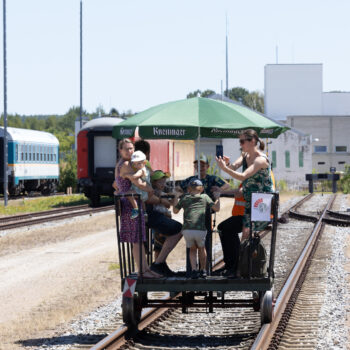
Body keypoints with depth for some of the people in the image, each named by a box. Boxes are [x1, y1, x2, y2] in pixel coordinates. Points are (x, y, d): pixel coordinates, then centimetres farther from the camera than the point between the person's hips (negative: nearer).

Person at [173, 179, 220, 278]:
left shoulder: (185, 198, 17)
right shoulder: (204, 197, 13)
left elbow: (175, 211, 29)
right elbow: (216, 208, 14)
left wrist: (176, 197, 42)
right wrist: (217, 197, 29)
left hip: (187, 230, 1)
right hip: (200, 230, -1)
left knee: (192, 249, 22)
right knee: (201, 248, 26)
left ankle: (194, 270, 2)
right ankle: (203, 270, 31)